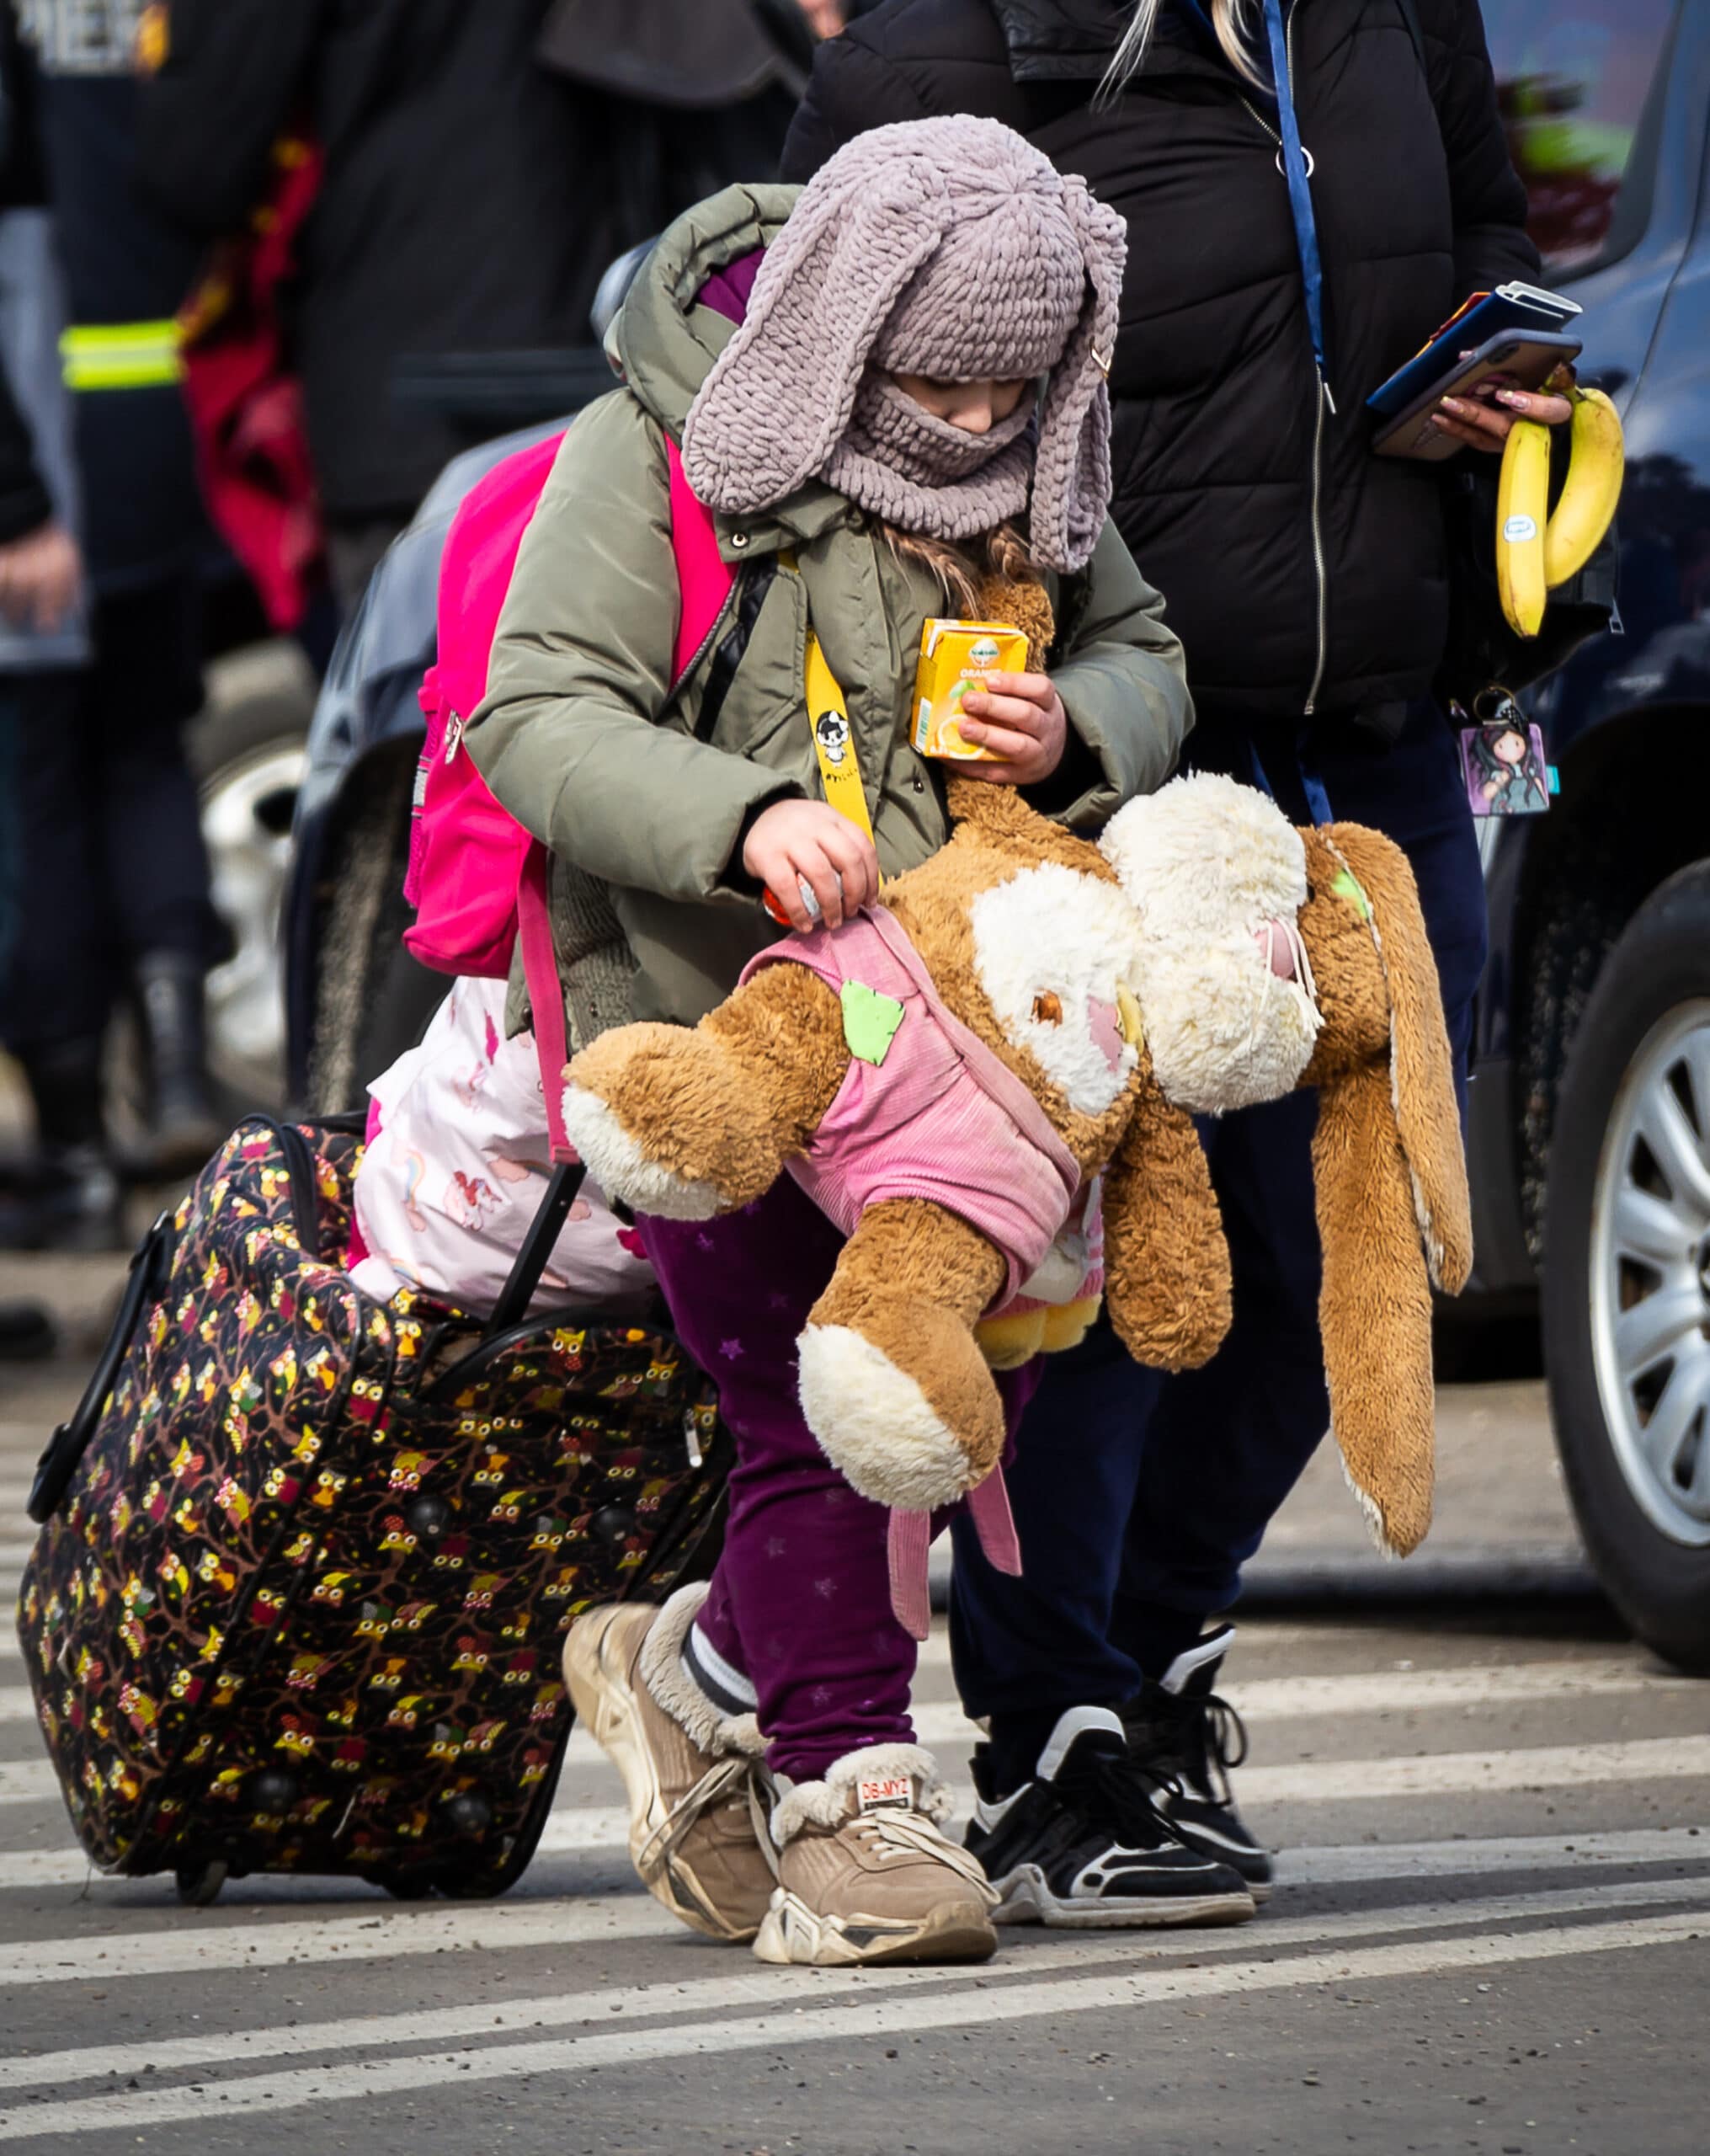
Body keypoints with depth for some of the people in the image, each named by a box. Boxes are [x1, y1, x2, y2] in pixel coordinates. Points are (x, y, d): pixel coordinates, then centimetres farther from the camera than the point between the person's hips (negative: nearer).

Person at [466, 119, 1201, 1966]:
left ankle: (696, 1672, 29)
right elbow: (538, 718, -19)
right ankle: (851, 1792, 0)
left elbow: (1142, 653, 17)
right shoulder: (652, 459, -13)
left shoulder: (1033, 461, 6)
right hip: (719, 1041, -6)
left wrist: (1078, 730, -9)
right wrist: (745, 820, -36)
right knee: (816, 1414, -11)